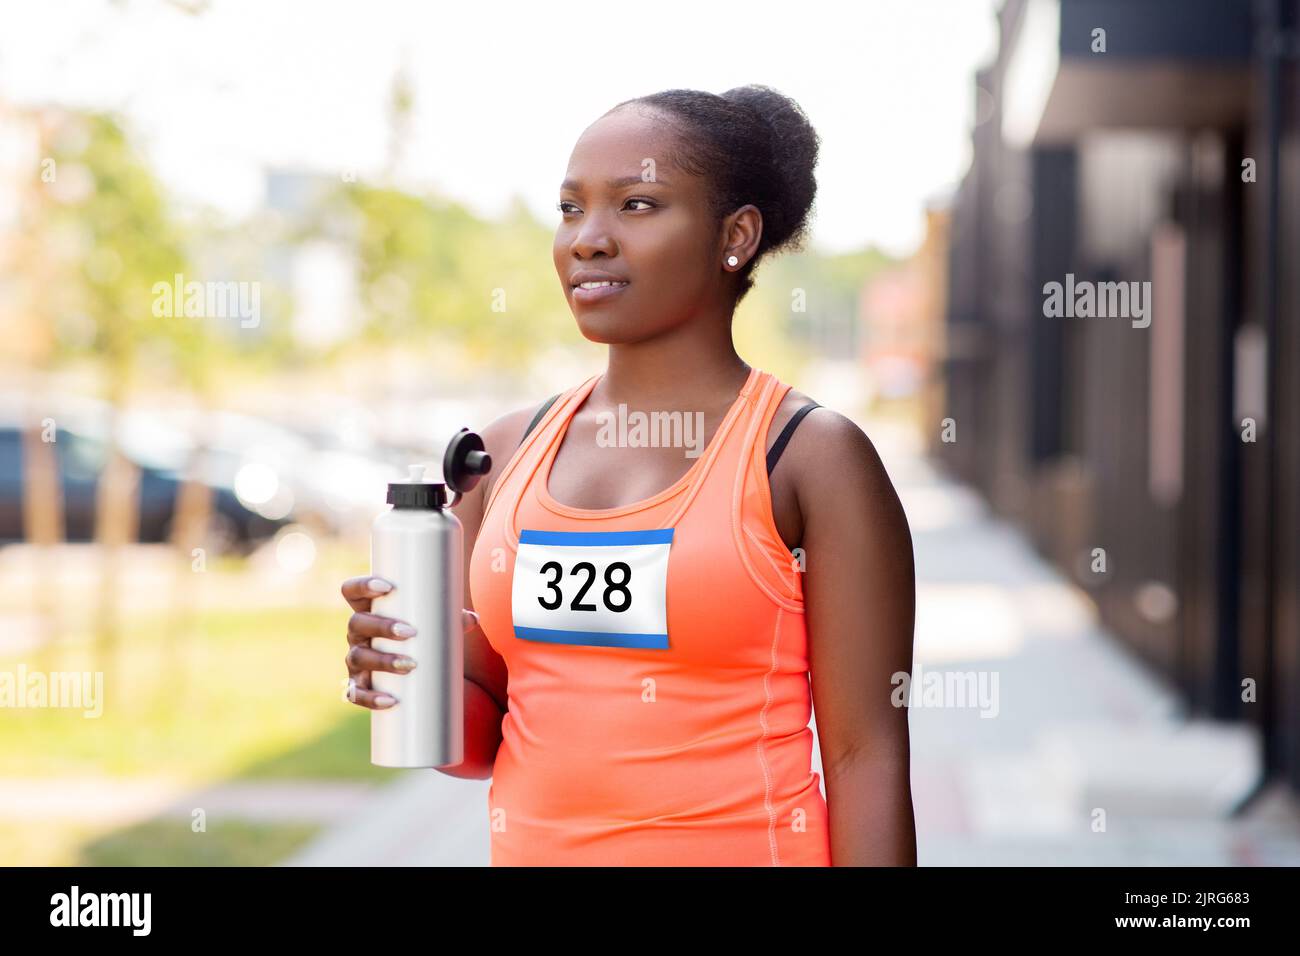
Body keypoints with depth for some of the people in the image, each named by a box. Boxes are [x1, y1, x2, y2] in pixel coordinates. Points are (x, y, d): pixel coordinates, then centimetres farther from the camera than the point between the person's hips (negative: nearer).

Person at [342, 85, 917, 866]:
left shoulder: (811, 456, -8)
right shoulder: (506, 452, 5)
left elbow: (865, 755, -10)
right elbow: (488, 735, 10)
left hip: (740, 844, -4)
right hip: (534, 844, 4)